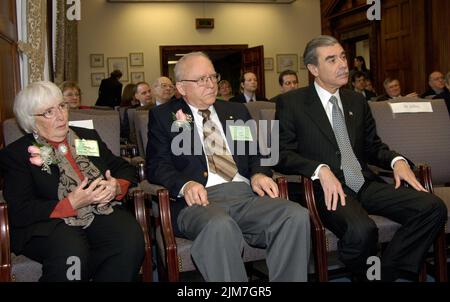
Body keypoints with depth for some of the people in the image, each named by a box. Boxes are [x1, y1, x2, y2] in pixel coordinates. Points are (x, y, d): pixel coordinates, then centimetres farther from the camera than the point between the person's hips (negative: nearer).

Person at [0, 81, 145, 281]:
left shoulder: (88, 137, 20)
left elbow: (125, 169, 21)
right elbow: (20, 212, -3)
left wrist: (117, 187, -3)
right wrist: (71, 203, -15)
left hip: (102, 212, 4)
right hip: (50, 222, -3)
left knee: (130, 239, -30)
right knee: (72, 256, -37)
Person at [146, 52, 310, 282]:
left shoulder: (237, 111, 25)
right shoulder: (163, 116, 13)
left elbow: (255, 153, 23)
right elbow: (157, 165, 4)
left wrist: (258, 174, -2)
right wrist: (185, 185, -17)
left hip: (246, 194, 4)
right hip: (200, 198, -3)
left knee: (297, 215, -25)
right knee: (220, 226, -39)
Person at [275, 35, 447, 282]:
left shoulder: (357, 101, 19)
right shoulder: (291, 103, 3)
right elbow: (282, 154, -4)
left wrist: (397, 160, 2)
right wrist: (320, 170, -21)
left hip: (366, 185, 6)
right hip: (327, 189, -5)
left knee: (433, 208, -16)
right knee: (362, 230, -36)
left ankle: (385, 272, -6)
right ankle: (366, 275, -3)